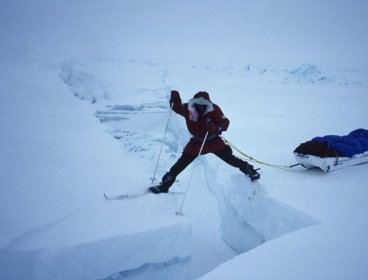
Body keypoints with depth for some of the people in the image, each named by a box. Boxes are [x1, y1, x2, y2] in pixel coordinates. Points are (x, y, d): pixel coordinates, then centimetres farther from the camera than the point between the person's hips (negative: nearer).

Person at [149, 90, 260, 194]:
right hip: (197, 142, 1)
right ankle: (165, 185, 10)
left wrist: (216, 128, -42)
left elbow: (225, 122, -21)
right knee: (182, 163, 1)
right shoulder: (188, 109, -16)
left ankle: (249, 170, 20)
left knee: (229, 158, -3)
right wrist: (175, 98, -20)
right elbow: (177, 108, 1)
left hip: (213, 141, -1)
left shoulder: (214, 109, -21)